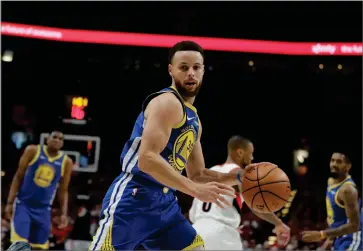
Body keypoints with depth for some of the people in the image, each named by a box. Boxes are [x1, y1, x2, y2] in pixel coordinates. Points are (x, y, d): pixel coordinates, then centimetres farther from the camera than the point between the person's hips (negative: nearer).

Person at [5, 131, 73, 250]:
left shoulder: (66, 162, 0)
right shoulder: (33, 151, -5)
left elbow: (63, 191, 8)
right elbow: (18, 177, -2)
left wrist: (64, 213, -2)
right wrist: (10, 202, -8)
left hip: (43, 209, 3)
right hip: (23, 204, -3)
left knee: (39, 247, 5)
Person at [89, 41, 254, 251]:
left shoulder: (193, 118, 20)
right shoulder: (167, 103, -10)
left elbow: (197, 174, 28)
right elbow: (147, 159, -23)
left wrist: (238, 176, 12)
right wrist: (196, 190, -27)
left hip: (165, 203, 10)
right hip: (133, 199, -10)